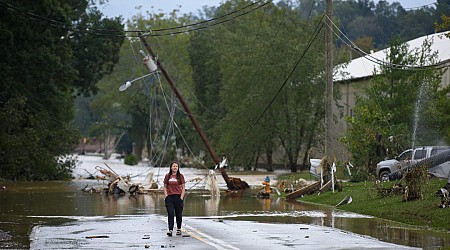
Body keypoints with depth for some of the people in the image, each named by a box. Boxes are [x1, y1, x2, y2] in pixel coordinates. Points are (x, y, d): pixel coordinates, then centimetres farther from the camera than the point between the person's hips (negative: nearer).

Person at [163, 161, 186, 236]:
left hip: (178, 196, 0)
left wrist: (181, 197, -6)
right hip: (169, 197, 0)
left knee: (178, 214, 5)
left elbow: (183, 188, 3)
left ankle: (179, 229, 19)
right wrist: (166, 196, -2)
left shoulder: (180, 176, 4)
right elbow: (165, 187, 10)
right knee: (170, 214, -8)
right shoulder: (167, 176, 7)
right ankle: (170, 230, -12)